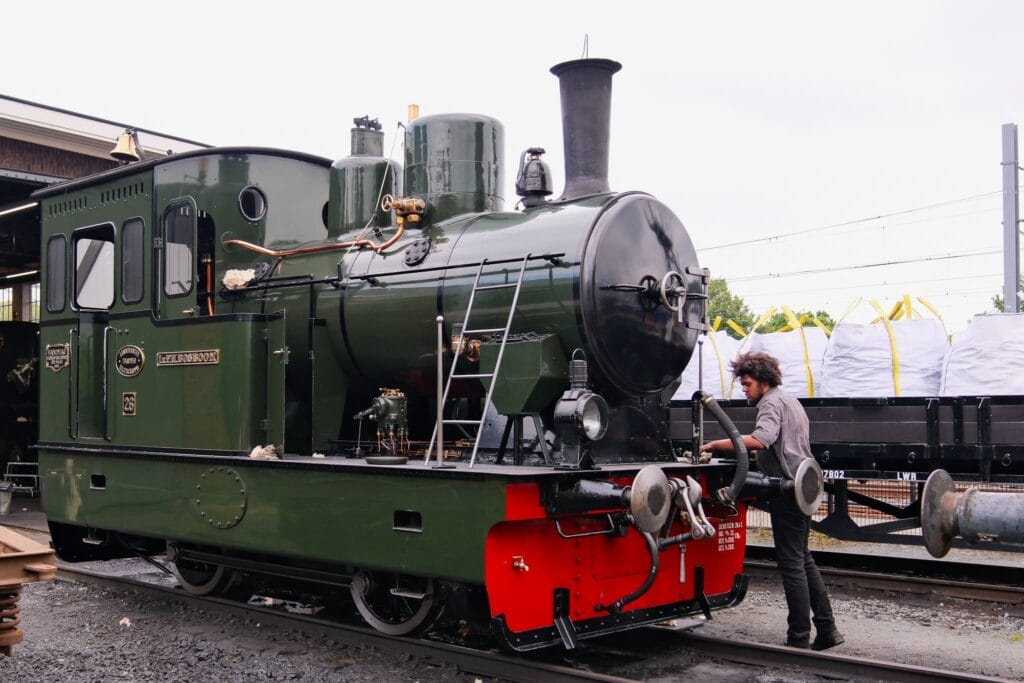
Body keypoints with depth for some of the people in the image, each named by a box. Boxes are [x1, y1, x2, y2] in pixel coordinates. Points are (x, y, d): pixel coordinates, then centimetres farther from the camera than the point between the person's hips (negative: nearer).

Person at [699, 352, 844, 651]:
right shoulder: (791, 401, 22)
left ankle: (799, 639, -2)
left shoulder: (772, 402, -11)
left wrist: (715, 444, -29)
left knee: (791, 564, -6)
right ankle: (827, 629, 18)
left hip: (787, 491, -10)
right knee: (803, 560, 16)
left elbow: (760, 439, -31)